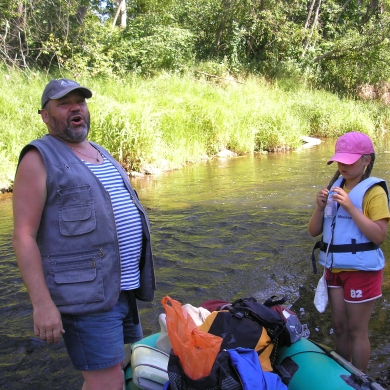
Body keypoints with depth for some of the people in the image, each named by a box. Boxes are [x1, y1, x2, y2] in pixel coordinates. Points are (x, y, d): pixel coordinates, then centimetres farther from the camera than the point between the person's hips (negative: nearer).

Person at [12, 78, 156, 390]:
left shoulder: (100, 153, 18)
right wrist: (42, 303, -20)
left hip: (124, 289, 8)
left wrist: (139, 279, 21)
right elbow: (23, 236, -13)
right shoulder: (40, 158, -6)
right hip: (87, 294, -8)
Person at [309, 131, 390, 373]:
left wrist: (350, 206, -25)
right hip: (335, 268, 6)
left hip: (361, 270, -6)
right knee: (340, 327, 17)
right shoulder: (334, 188, 7)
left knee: (357, 330, 3)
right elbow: (314, 231, 7)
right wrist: (321, 207, -11)